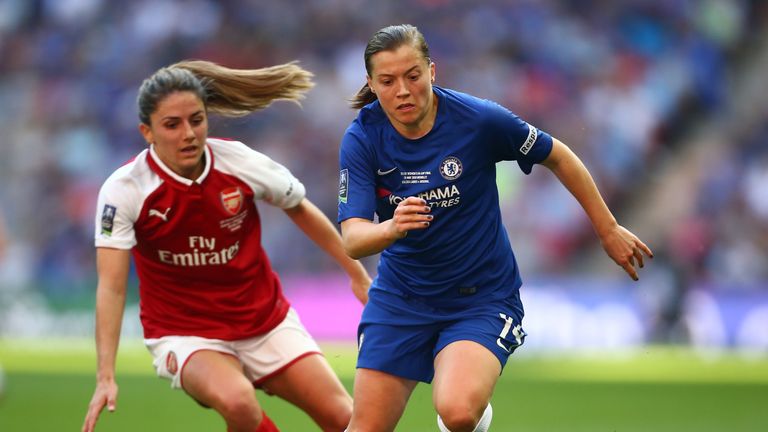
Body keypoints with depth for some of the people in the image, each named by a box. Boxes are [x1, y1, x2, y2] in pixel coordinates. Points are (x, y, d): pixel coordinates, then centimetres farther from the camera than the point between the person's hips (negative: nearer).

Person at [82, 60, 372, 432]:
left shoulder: (240, 161, -12)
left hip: (266, 323, 4)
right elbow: (111, 287, -21)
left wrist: (358, 276, 13)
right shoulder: (124, 190, -19)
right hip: (185, 334, -4)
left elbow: (300, 210, 7)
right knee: (237, 402, -34)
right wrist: (105, 377, -30)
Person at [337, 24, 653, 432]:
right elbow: (352, 240, -20)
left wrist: (608, 229, 6)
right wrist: (393, 227, -42)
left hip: (482, 296, -3)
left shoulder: (479, 119, -17)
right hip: (399, 299, 3)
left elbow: (558, 157, -1)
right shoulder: (362, 138, -13)